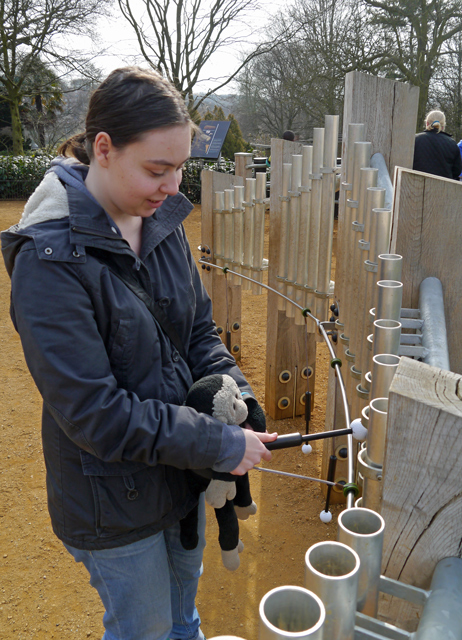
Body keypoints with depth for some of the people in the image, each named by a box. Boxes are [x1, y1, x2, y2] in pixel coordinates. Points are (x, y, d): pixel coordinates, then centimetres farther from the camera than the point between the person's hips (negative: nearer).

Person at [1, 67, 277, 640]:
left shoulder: (162, 221, -5)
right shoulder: (49, 261, -27)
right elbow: (94, 414, -28)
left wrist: (237, 397, -13)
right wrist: (221, 444, -24)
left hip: (182, 464, 6)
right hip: (115, 496, -6)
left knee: (183, 591, 31)